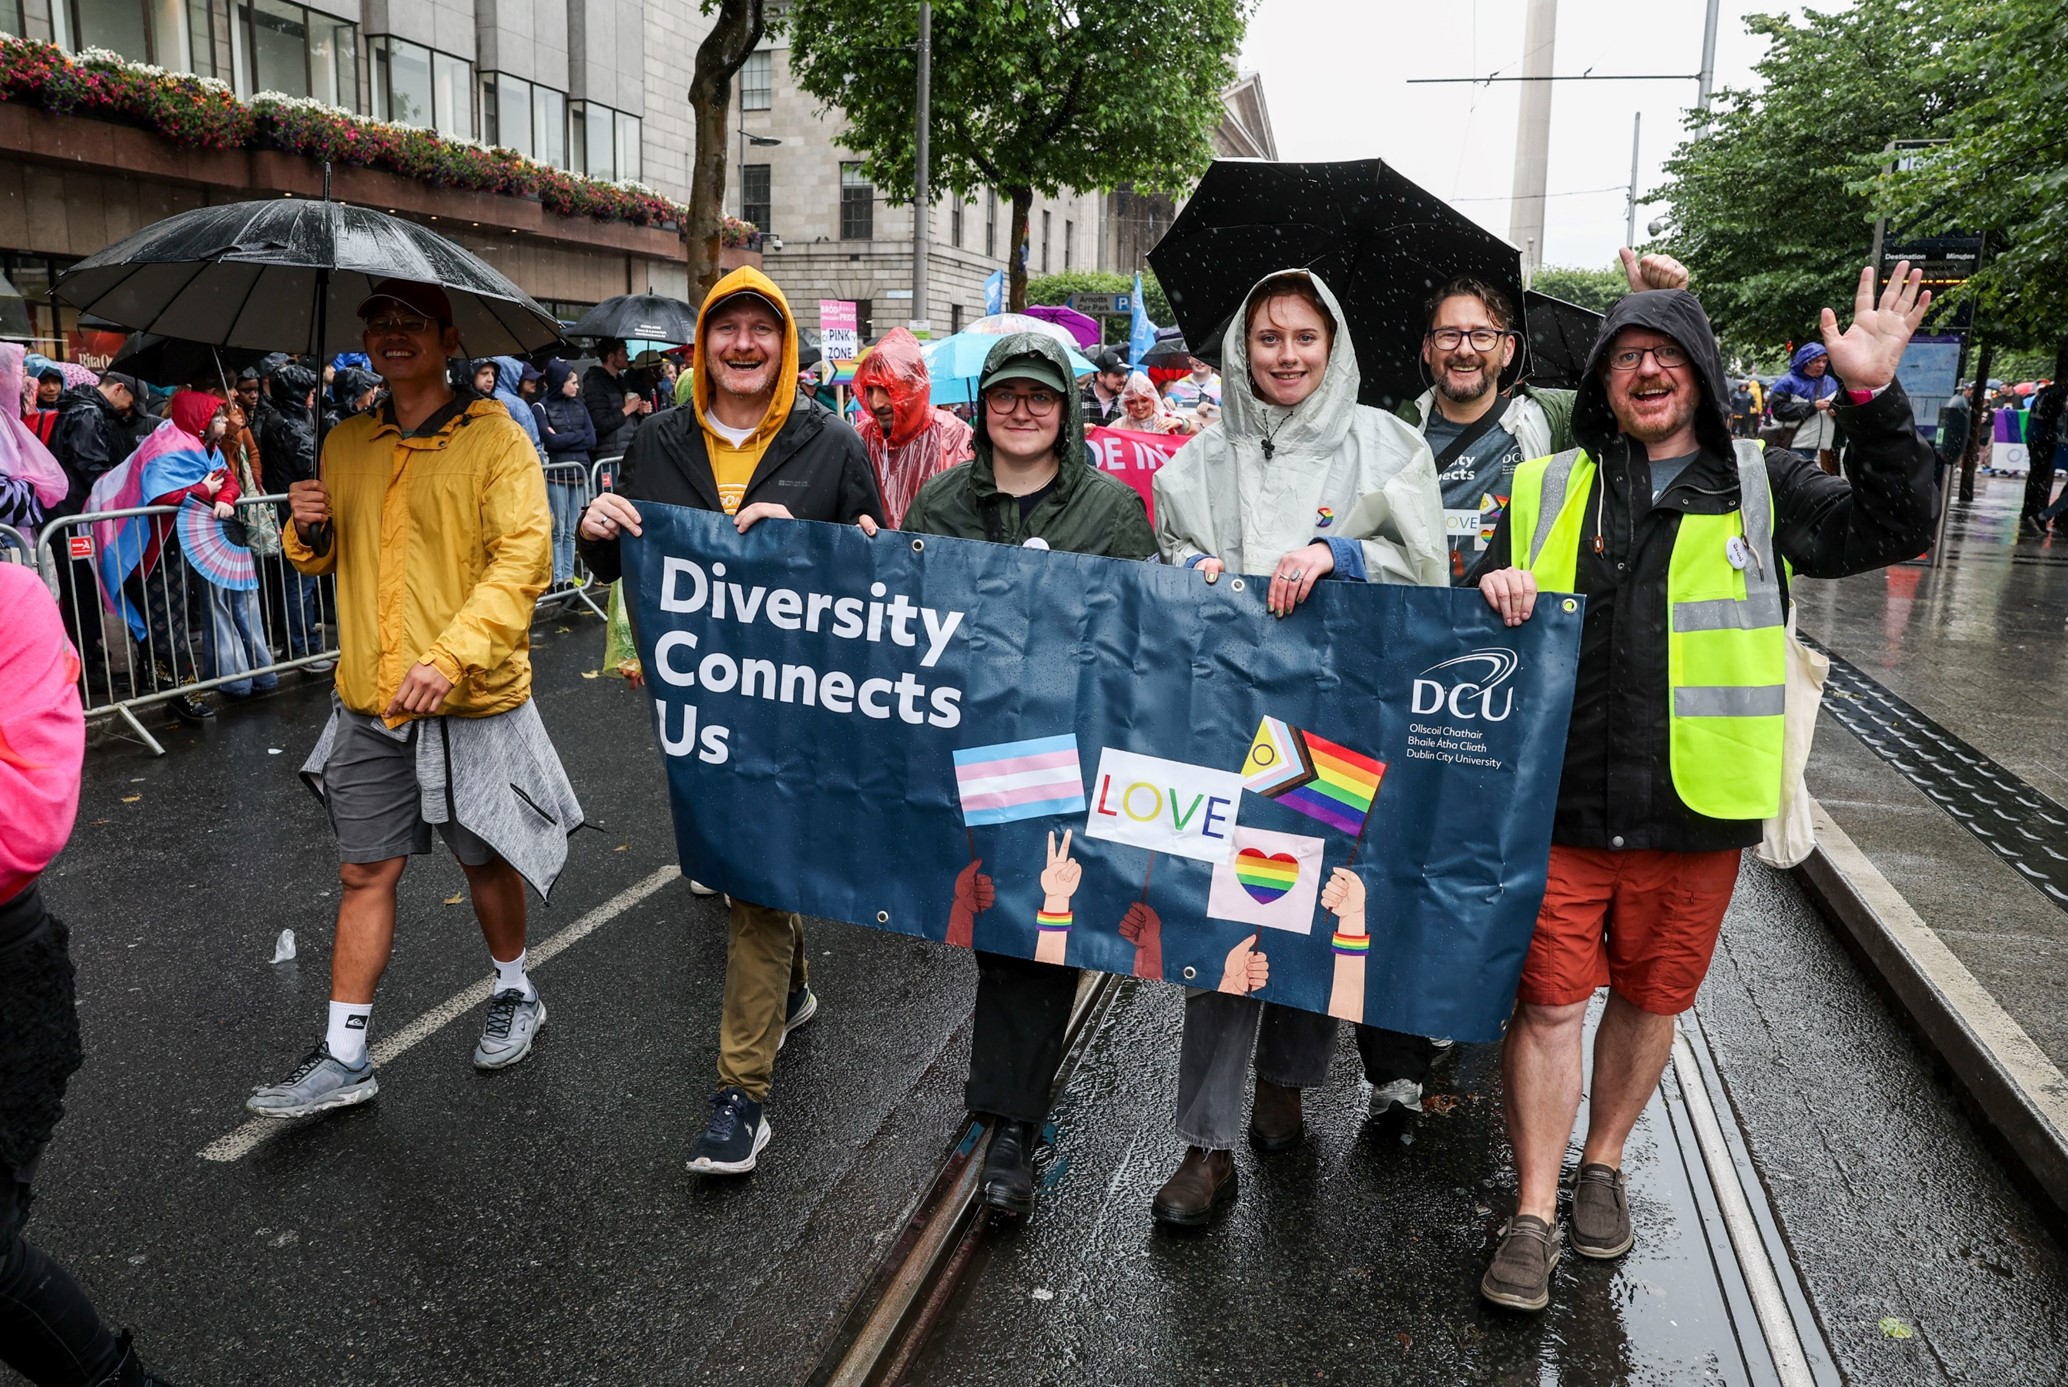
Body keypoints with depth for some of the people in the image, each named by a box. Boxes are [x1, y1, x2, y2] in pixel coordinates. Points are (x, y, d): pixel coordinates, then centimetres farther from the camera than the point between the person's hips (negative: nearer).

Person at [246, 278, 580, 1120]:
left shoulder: (495, 437, -8)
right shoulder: (345, 445, 10)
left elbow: (524, 557, -18)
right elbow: (327, 560, 22)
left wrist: (452, 655, -28)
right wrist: (309, 530, -3)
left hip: (472, 700, -4)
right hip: (369, 702, 5)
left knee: (485, 858, 11)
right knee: (365, 872, 8)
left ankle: (514, 995, 35)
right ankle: (344, 1058, 18)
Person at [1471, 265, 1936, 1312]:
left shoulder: (1760, 486, 8)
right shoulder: (1547, 488, 7)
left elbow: (1893, 529, 2)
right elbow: (1478, 626, 10)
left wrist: (1874, 397, -9)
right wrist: (1492, 592, -14)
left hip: (1695, 807, 1)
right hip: (1558, 805, -1)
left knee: (1651, 996, 14)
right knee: (1549, 1001, 1)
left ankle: (1603, 1163, 37)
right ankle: (1534, 1213, 15)